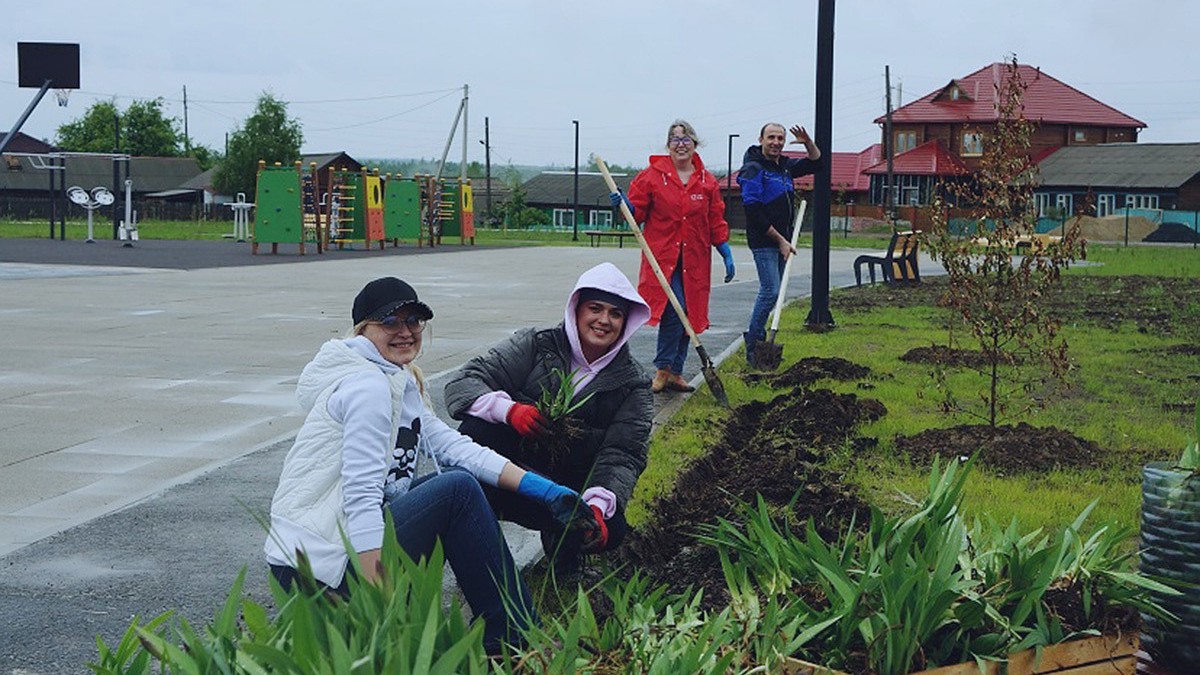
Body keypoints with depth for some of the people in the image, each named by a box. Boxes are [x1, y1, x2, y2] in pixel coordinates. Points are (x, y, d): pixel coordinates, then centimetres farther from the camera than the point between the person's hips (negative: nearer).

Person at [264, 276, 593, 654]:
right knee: (457, 489, -16)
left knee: (460, 479, 10)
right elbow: (361, 497, -23)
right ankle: (513, 637, -9)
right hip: (319, 570, -10)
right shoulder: (369, 385, -15)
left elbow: (455, 446, 11)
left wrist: (546, 492, 3)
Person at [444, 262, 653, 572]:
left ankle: (560, 537, 3)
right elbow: (462, 383, -13)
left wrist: (598, 506, -33)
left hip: (573, 488, 1)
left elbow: (622, 456, -11)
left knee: (609, 530, -31)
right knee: (476, 429, -31)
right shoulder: (536, 345, -5)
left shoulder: (633, 384, -1)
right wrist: (510, 409, -35)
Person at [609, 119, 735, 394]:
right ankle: (663, 369, -3)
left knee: (689, 315, 6)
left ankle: (675, 373, 17)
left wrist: (727, 254, 6)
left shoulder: (707, 181, 9)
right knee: (674, 311, -17)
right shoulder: (652, 176, 0)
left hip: (694, 260, 4)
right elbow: (638, 212, 2)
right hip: (663, 257, -4)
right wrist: (624, 205, -19)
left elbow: (716, 222, 12)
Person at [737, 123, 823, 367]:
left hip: (781, 240, 8)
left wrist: (808, 143, 2)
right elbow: (754, 212, -17)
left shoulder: (785, 165, 13)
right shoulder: (754, 169, -12)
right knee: (771, 290, -14)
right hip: (763, 241, -8)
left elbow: (816, 163, 24)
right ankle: (753, 343, -6)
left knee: (772, 291, 10)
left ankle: (756, 337, 19)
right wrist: (780, 240, -16)